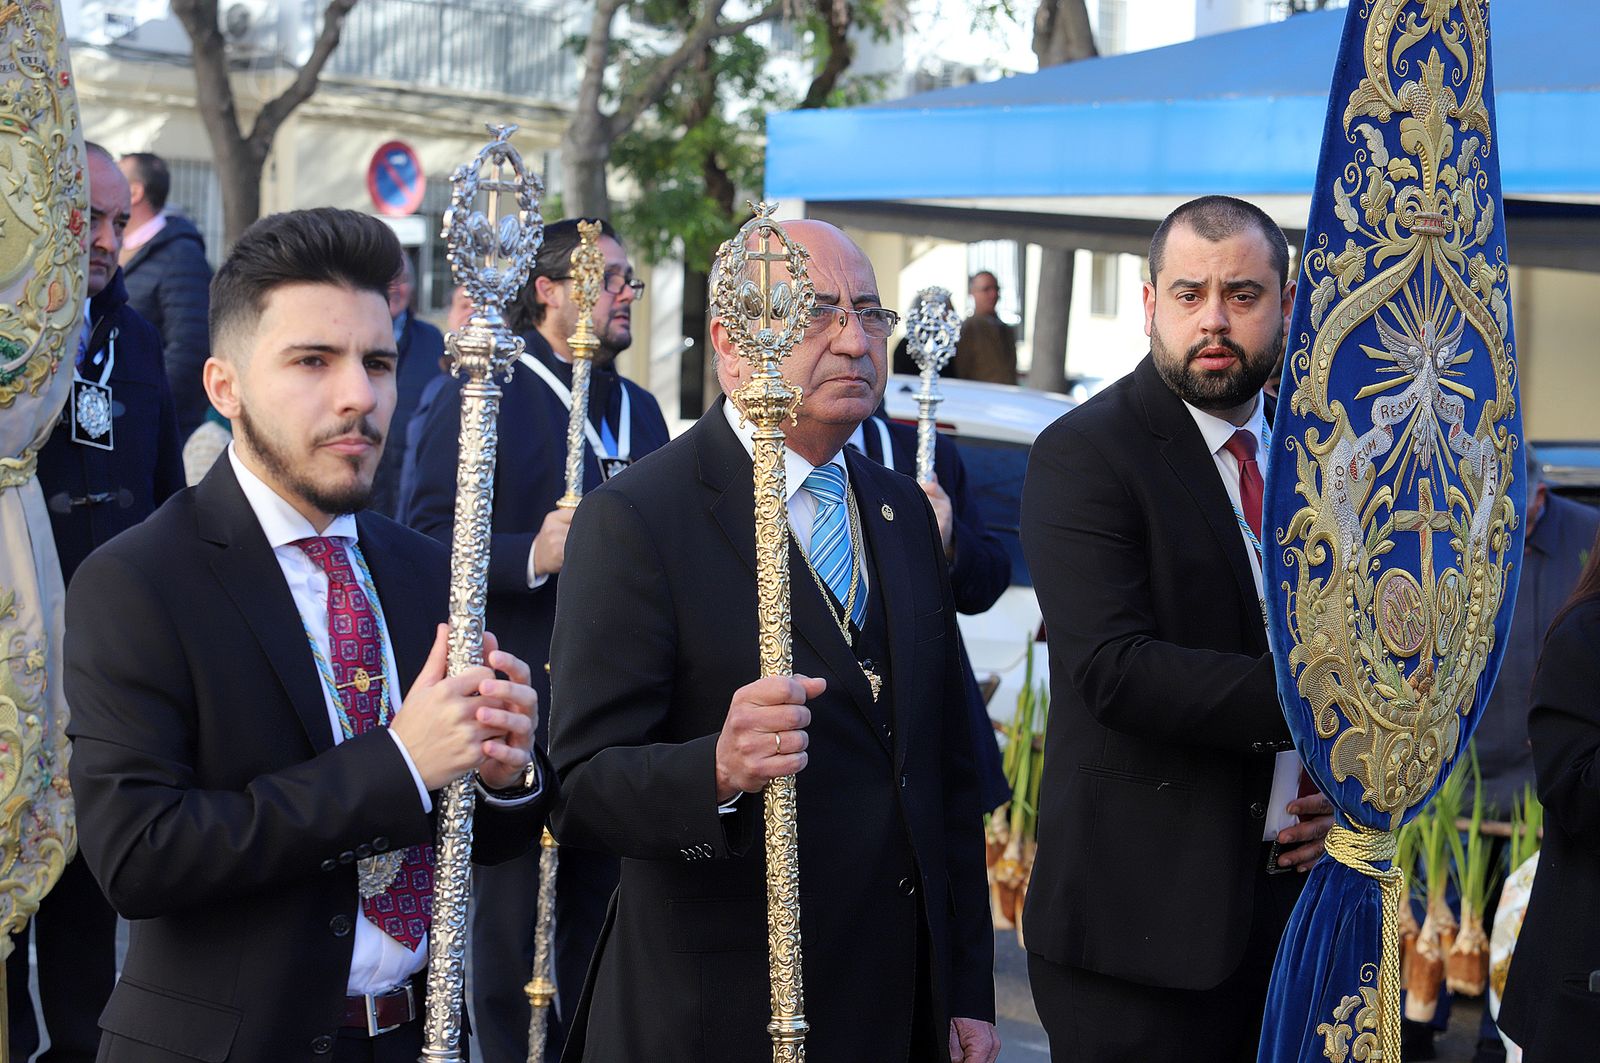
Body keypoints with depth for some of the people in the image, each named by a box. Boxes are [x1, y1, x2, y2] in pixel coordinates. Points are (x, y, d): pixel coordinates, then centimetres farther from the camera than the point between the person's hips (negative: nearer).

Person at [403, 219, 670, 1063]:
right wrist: (532, 555, -26)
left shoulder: (641, 409, 15)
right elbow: (427, 538, -13)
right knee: (514, 920, 2)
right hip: (519, 702, -6)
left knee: (603, 911, 12)